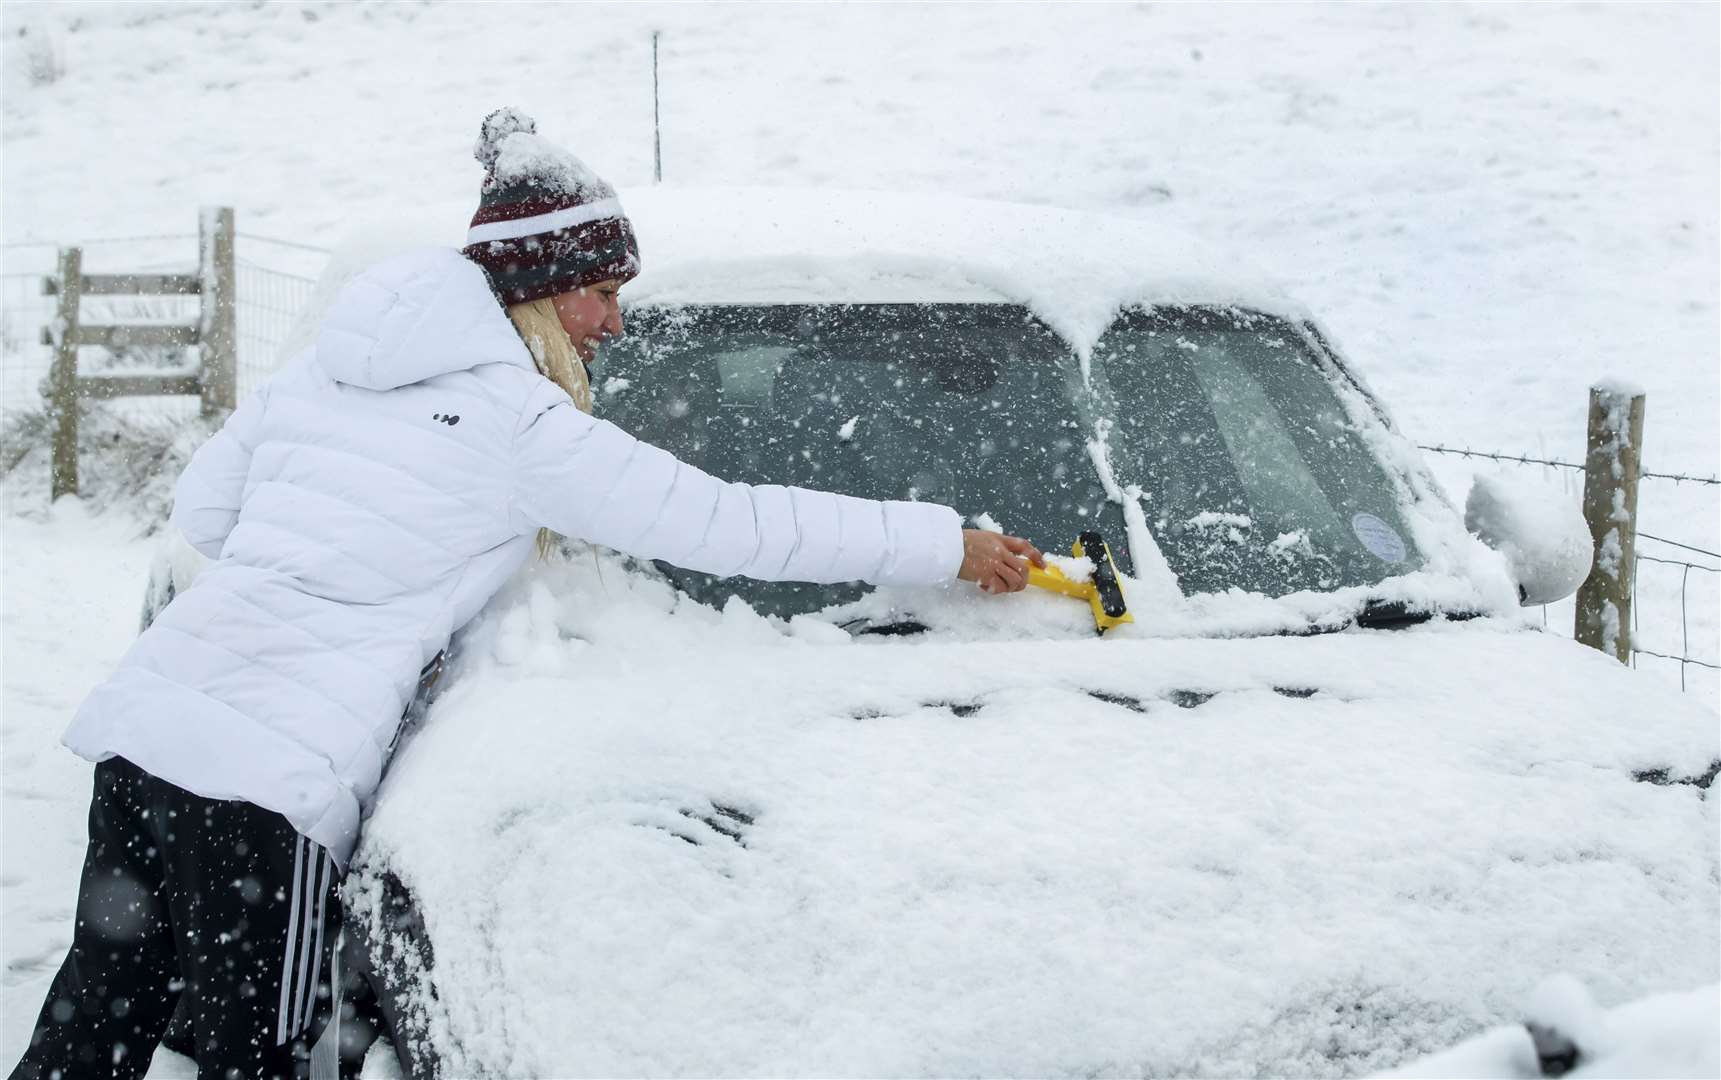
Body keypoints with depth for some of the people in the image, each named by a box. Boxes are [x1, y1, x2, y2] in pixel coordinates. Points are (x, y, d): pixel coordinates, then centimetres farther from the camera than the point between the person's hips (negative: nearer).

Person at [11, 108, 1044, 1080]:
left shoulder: (323, 364, 15)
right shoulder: (523, 426, -7)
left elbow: (202, 505, 23)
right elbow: (731, 524, -4)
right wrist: (949, 544, 3)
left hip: (146, 715, 8)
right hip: (271, 770, -7)